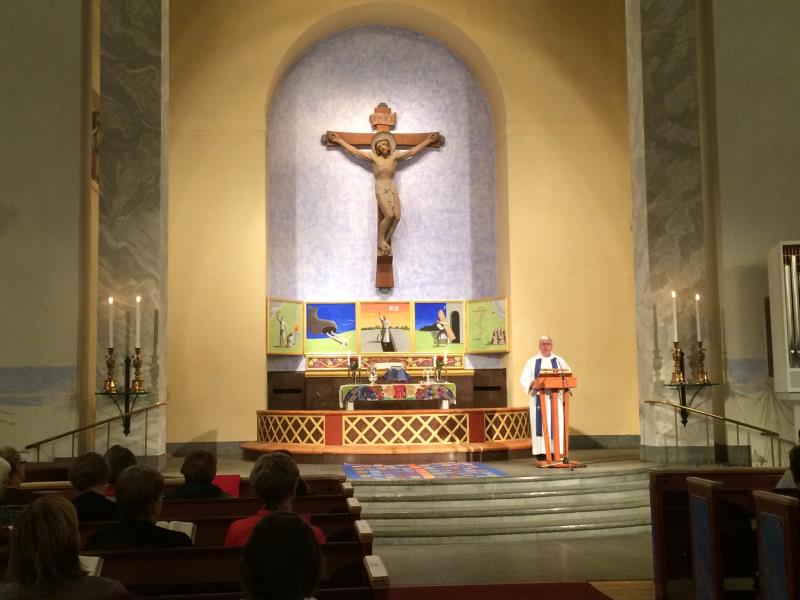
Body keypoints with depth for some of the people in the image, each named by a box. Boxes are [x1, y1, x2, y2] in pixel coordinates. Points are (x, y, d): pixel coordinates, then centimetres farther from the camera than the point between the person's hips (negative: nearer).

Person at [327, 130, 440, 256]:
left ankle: (385, 242, 3)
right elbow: (354, 151, -3)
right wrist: (339, 140, -5)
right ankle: (381, 241, -3)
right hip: (380, 189, -4)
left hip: (392, 188, 4)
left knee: (397, 217, -10)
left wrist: (428, 140, 7)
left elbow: (412, 152, 7)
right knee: (389, 215, -21)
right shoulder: (373, 157, -3)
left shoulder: (395, 155, 3)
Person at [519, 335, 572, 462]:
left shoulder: (559, 360, 14)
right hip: (539, 398, -1)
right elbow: (524, 379, 3)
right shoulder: (532, 361, 9)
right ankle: (541, 453, -5)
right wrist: (531, 383, -18)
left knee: (556, 423, -4)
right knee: (540, 424, -6)